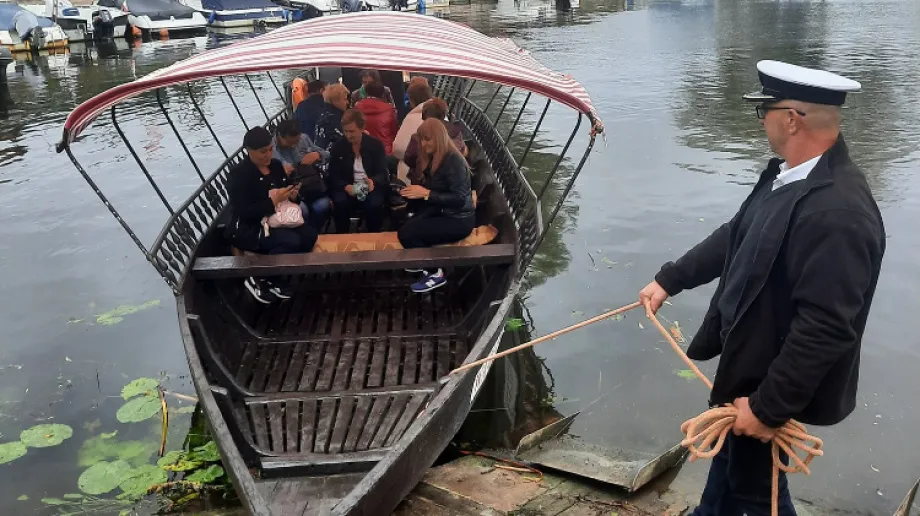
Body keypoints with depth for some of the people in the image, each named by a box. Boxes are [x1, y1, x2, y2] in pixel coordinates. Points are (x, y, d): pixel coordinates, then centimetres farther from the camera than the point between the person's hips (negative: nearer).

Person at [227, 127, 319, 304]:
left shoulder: (276, 165, 7)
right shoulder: (239, 174, -15)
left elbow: (287, 192, 17)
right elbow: (242, 212, -22)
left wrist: (293, 194, -8)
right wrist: (273, 201, -29)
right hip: (247, 228, -8)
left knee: (309, 235, -16)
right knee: (292, 241, -29)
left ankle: (272, 279, -5)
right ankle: (257, 279, -8)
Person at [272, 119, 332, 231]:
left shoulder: (304, 138, 12)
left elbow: (327, 155, 18)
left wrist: (317, 155, -3)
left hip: (313, 188, 3)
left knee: (323, 206, -29)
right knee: (301, 210, -35)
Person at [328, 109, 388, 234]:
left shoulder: (376, 145, 1)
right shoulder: (338, 147, 4)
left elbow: (382, 173, -4)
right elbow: (333, 175, 1)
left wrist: (373, 181, -29)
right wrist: (345, 186, -21)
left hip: (370, 187, -1)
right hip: (347, 187, 1)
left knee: (375, 204, -34)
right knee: (340, 202, -32)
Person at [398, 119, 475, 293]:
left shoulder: (453, 161, -19)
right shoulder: (434, 158, 8)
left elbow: (459, 199, -25)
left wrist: (426, 194, -26)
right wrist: (415, 192, -5)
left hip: (459, 220, -8)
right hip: (442, 212, 8)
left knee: (405, 233, -19)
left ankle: (436, 273, -2)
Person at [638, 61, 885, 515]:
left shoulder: (838, 211, -33)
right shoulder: (786, 174, -2)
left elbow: (826, 329, -31)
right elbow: (736, 236, 12)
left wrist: (768, 407, -24)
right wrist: (670, 280, 15)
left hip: (776, 383, -9)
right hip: (750, 359, 9)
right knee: (728, 459, 29)